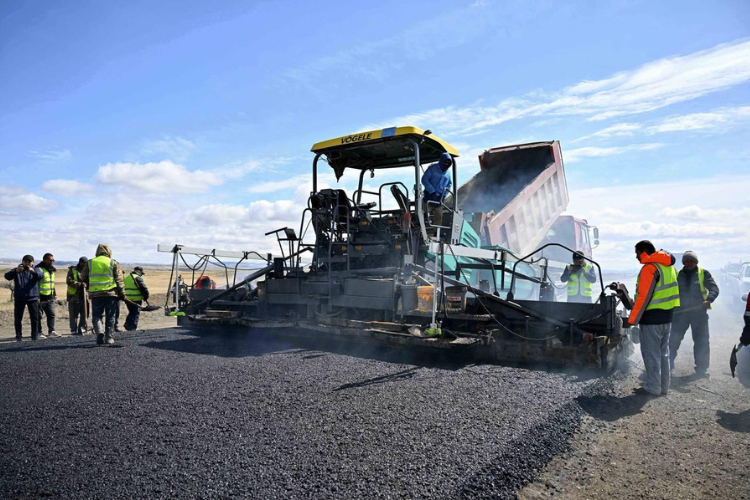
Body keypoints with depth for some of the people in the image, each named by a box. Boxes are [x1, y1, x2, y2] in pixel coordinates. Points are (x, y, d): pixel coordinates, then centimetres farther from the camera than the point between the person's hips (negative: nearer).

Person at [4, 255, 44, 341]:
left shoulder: (35, 270, 7)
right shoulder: (16, 270, 8)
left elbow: (41, 276, -14)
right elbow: (7, 276, -10)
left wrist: (33, 271, -35)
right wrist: (16, 271, -29)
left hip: (32, 297, 0)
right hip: (19, 298, 0)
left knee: (35, 317, 3)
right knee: (18, 318, 3)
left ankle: (35, 335, 12)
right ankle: (18, 336, 10)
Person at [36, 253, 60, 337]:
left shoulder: (52, 270, 16)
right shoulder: (39, 269, -11)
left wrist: (55, 294, 21)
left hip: (50, 298, 8)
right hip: (41, 298, -8)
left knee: (51, 314, 6)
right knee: (39, 316, 2)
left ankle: (51, 331, 10)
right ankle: (39, 332, 10)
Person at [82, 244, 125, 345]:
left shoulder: (90, 263, 9)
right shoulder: (113, 263, 3)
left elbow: (84, 279, 15)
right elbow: (119, 280, -1)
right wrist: (122, 293, 2)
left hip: (95, 294, 1)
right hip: (111, 293, -1)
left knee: (96, 316, 9)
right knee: (110, 317, 8)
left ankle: (99, 332, -15)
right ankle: (109, 337, 10)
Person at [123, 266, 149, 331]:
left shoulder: (126, 278, 15)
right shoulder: (138, 278, -11)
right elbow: (144, 288, -14)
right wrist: (146, 297, -1)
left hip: (127, 299, 7)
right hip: (136, 299, -7)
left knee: (131, 312, 22)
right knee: (136, 313, 0)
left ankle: (127, 324, 15)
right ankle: (132, 328, -1)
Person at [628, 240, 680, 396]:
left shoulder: (649, 268, -16)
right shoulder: (669, 266, 12)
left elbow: (643, 296, -21)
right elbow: (665, 292, 17)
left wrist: (632, 319, -17)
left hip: (651, 317, -9)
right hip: (667, 316, 9)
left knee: (651, 354, -1)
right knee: (663, 352, 16)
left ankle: (652, 387, 5)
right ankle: (663, 386, 24)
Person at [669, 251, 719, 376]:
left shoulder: (703, 273, 3)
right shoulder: (677, 275, 9)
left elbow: (714, 288, -5)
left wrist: (709, 299, -24)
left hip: (699, 311, -1)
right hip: (680, 311, 1)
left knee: (702, 341, 3)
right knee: (674, 339, 2)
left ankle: (701, 368, 15)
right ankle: (668, 364, 12)